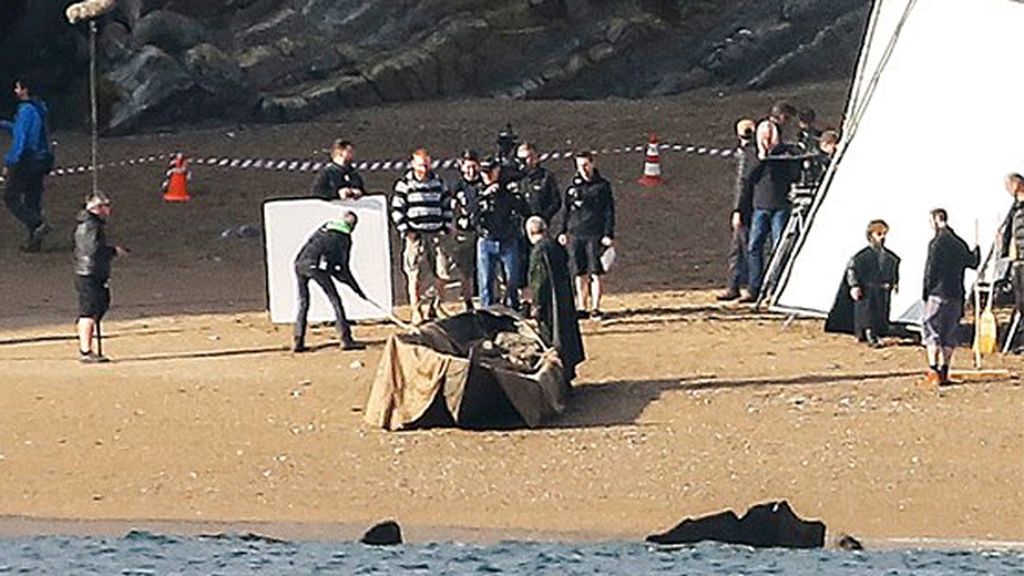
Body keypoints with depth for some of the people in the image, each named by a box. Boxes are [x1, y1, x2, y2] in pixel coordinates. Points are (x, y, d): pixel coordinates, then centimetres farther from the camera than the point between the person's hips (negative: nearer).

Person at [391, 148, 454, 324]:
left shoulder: (438, 183, 11)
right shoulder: (404, 184, 0)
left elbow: (447, 205, 19)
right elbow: (397, 210, -1)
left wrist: (446, 227, 9)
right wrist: (405, 231, -8)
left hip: (436, 235, 3)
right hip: (415, 235, -3)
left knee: (442, 273, -1)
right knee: (413, 275, -6)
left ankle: (434, 307, 17)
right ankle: (416, 311, 1)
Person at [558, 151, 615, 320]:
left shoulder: (602, 186, 2)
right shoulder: (572, 187, 11)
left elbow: (609, 212, 1)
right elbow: (565, 210, 16)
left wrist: (608, 235, -6)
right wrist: (562, 232, 7)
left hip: (595, 236, -3)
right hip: (575, 235, 3)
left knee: (595, 274, -5)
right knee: (579, 274, 6)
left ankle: (595, 307, -2)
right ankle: (581, 307, 11)